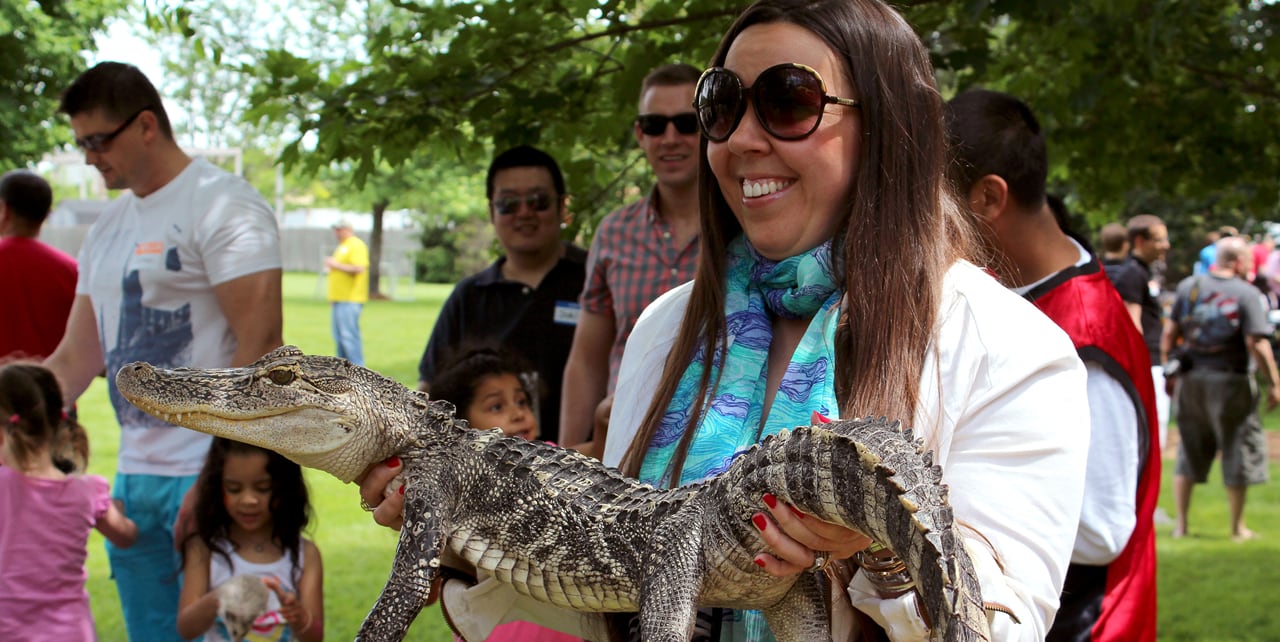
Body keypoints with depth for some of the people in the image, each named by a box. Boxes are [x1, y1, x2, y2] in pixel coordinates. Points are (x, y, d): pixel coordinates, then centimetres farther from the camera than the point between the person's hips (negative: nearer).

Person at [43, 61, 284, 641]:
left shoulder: (222, 206, -9)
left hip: (214, 474, -8)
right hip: (134, 474, 8)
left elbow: (260, 343, -16)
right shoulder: (108, 228, 17)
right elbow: (75, 359, 20)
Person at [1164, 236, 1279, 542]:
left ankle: (1180, 523, 15)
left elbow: (1170, 332, 4)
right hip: (1229, 380, -5)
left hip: (1191, 379, 5)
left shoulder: (1188, 286, 4)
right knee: (1239, 451, 8)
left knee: (1189, 451, 14)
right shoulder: (1247, 294, -10)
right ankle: (1238, 527, 14)